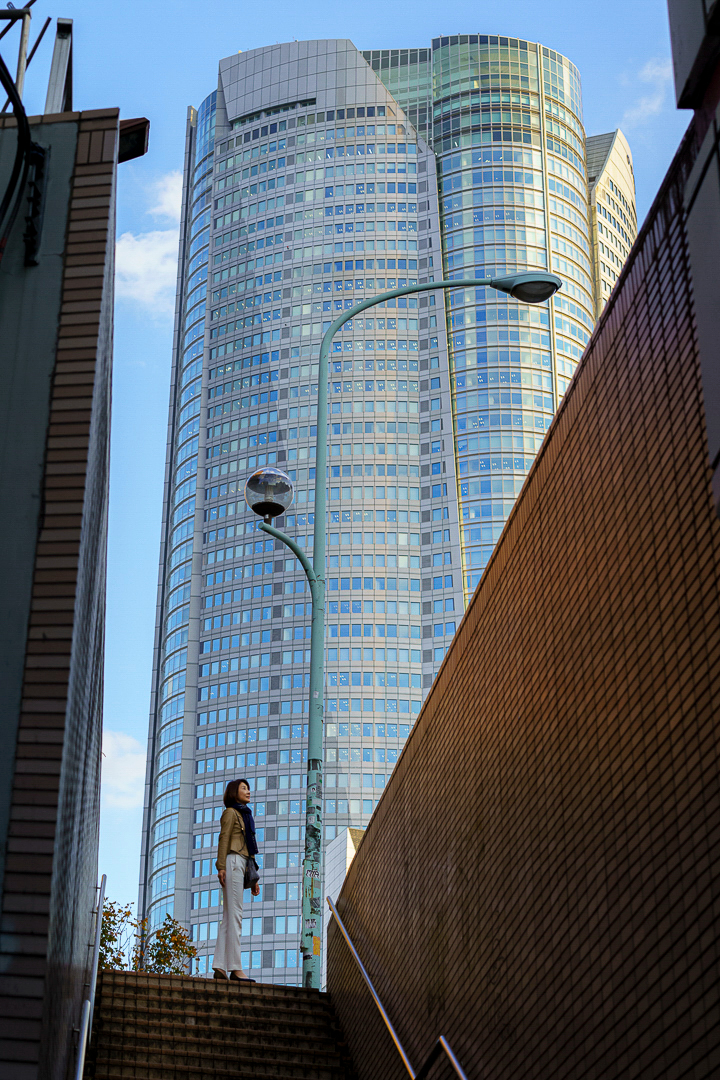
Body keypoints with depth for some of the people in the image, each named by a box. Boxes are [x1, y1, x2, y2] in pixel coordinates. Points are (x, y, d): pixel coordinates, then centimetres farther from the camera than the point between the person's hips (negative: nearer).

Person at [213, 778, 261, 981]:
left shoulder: (245, 815, 26)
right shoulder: (231, 812, 1)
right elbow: (223, 840, -9)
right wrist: (221, 866, -20)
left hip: (241, 865, 9)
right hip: (233, 863, -9)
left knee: (229, 918, 2)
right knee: (235, 914, -14)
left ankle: (220, 968, -2)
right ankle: (235, 968, -18)